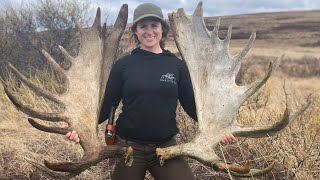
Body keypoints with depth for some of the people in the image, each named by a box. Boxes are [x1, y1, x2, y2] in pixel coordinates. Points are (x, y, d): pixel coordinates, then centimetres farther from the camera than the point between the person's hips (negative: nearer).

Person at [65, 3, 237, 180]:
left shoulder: (177, 65, 1)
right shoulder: (123, 65, -2)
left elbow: (191, 105, 3)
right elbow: (107, 105, -1)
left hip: (166, 147, 1)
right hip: (128, 147, 0)